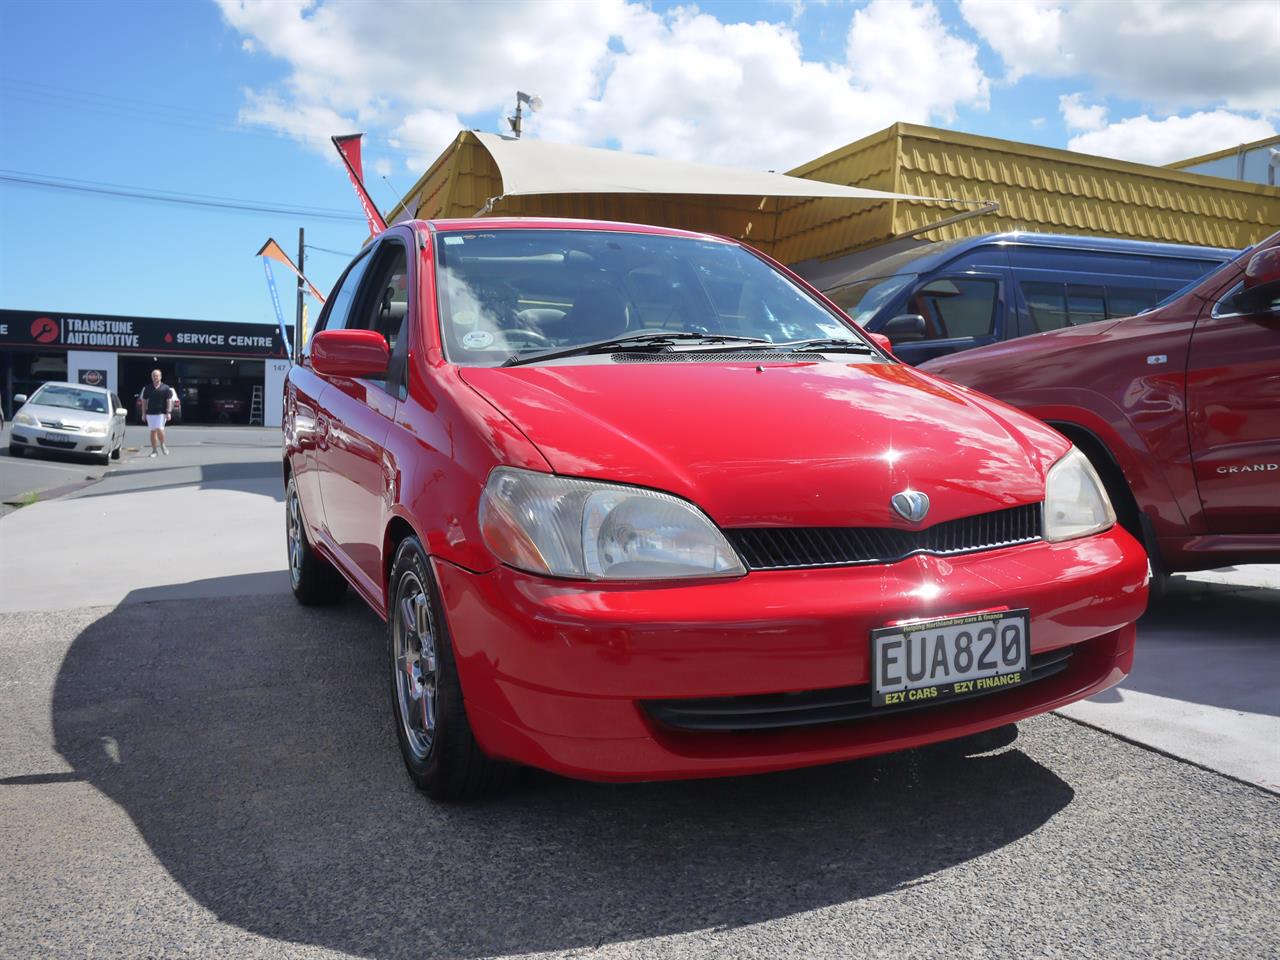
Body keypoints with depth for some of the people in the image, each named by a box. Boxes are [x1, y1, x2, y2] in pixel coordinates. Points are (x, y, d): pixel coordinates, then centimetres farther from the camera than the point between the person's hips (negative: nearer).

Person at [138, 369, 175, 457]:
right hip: (150, 413, 3)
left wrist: (168, 412, -9)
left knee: (159, 429, -16)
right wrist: (144, 413, 7)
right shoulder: (147, 388, 9)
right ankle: (154, 450, 10)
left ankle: (162, 445, 9)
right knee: (153, 431, 5)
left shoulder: (165, 388, 1)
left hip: (161, 413, -3)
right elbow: (144, 401, 12)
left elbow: (169, 400, 0)